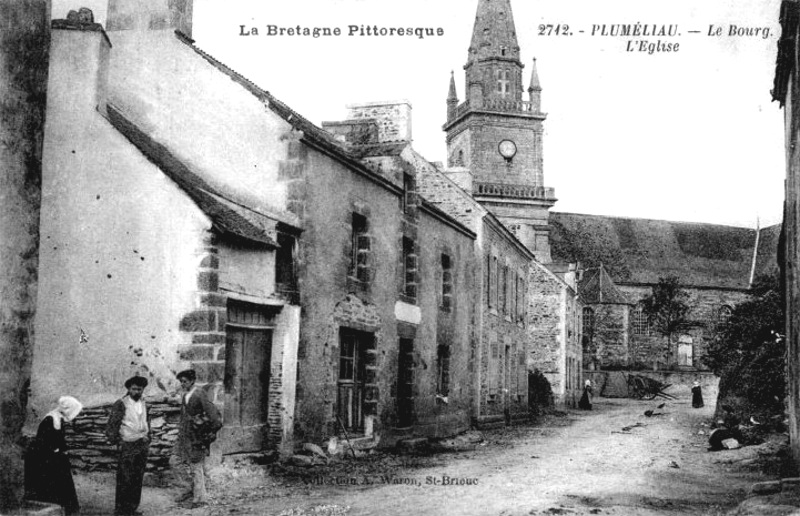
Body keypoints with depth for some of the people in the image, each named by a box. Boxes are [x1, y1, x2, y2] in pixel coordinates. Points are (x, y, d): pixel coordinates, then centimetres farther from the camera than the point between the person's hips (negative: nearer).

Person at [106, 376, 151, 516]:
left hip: (142, 446, 6)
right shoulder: (121, 404, -10)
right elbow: (111, 425, -9)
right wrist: (116, 442, -11)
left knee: (138, 480, 9)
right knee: (125, 480, -4)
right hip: (127, 446, -6)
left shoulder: (143, 404, 10)